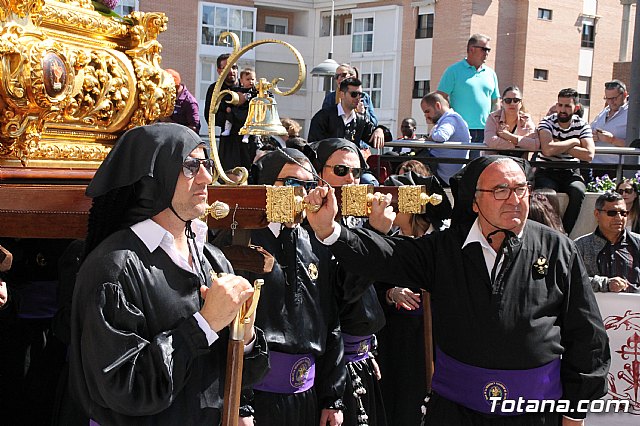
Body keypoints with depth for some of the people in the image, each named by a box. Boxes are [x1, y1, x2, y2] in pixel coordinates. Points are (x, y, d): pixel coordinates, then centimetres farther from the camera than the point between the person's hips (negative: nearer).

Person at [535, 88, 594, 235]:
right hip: (546, 172, -2)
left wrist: (559, 146, -12)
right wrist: (574, 142, -9)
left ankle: (564, 233, -18)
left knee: (578, 191, -30)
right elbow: (547, 150, -22)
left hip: (571, 173, 2)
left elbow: (589, 154, -13)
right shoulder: (547, 122, -3)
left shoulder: (582, 126, 4)